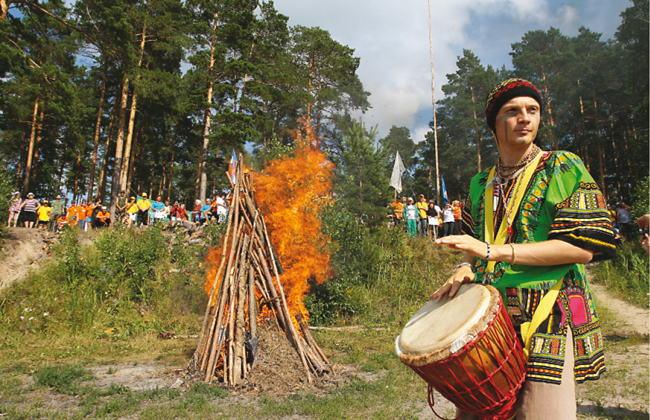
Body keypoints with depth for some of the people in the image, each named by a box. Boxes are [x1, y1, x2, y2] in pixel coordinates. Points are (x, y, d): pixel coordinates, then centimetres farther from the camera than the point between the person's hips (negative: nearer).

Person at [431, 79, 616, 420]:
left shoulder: (566, 169, -2)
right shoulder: (480, 184, 12)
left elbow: (582, 248, -12)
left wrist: (493, 251, -19)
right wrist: (465, 268, 0)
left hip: (547, 317, -4)